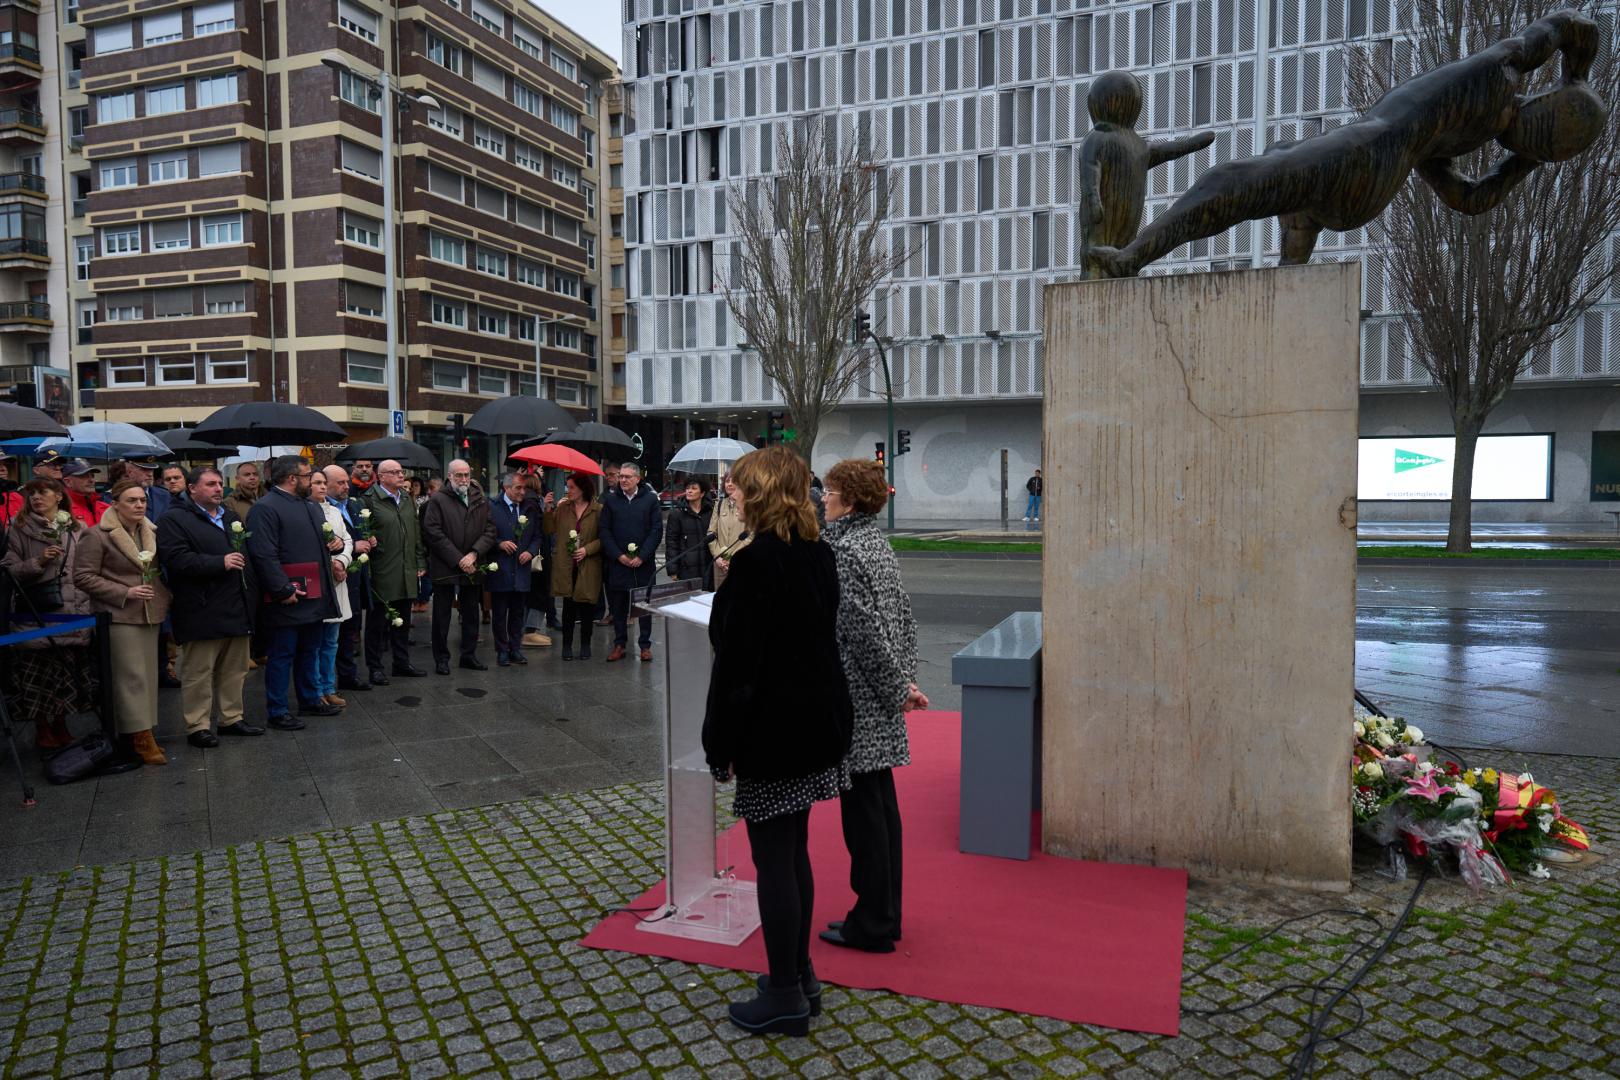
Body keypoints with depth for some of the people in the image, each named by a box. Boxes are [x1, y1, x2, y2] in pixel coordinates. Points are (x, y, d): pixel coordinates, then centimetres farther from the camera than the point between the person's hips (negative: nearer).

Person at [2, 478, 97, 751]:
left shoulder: (76, 528, 10)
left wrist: (88, 607, 9)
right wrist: (39, 561, -17)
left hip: (73, 613, 3)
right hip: (35, 614, -3)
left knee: (67, 673, 7)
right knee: (40, 673, 0)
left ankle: (61, 728, 21)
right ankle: (42, 731, 14)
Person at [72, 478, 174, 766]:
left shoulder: (152, 533, 11)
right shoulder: (98, 535, -8)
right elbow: (83, 576, -10)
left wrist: (163, 595, 7)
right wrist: (125, 593, -15)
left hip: (150, 614, 7)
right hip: (119, 616, -7)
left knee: (148, 675, 9)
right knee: (131, 676, -7)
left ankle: (140, 733, 18)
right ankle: (140, 738, -3)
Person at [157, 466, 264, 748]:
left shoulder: (231, 517, 19)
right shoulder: (175, 519, -6)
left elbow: (247, 554, 26)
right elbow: (177, 560, -19)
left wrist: (252, 594, 14)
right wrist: (220, 563, -21)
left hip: (237, 609, 7)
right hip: (203, 615, -7)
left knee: (234, 670, 13)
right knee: (198, 673, 0)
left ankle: (232, 717, 24)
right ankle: (197, 726, 9)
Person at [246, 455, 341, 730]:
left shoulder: (310, 506, 15)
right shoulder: (265, 508, -14)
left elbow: (323, 540, 29)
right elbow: (264, 555, -21)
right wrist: (283, 590, -23)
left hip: (314, 595, 9)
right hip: (288, 598, -9)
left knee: (309, 651, 19)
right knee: (282, 654, 1)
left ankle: (310, 700, 31)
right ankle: (277, 711, 11)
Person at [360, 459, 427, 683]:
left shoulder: (407, 499, 13)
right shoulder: (370, 501, -10)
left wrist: (420, 563, 13)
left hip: (407, 572, 6)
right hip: (381, 574, -6)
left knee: (402, 620, 15)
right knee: (377, 621, 4)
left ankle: (402, 662, 26)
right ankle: (375, 667, 14)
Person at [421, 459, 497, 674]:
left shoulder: (480, 501, 7)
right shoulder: (437, 500, -5)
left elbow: (490, 531, 2)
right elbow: (433, 533, -12)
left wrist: (474, 554, -13)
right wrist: (457, 559, -14)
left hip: (472, 567, 4)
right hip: (445, 567, -4)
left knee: (472, 615, 12)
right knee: (442, 616, 4)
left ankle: (469, 655, 24)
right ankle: (441, 658, 14)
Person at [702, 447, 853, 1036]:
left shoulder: (755, 563, -19)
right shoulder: (819, 555, 6)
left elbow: (736, 662, -18)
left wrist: (720, 742, -11)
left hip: (772, 728, -9)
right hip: (818, 720, 9)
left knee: (774, 861, 3)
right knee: (794, 851, 20)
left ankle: (785, 996, 16)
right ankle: (799, 972, 33)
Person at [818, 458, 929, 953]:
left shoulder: (843, 551, -17)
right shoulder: (877, 543, 11)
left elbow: (865, 630, -21)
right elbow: (904, 619, 13)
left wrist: (897, 687, -11)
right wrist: (904, 679, 11)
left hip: (858, 702, -9)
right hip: (880, 707, 9)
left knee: (863, 809, 1)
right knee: (880, 805, 16)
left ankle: (872, 926, 13)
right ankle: (884, 915, 28)